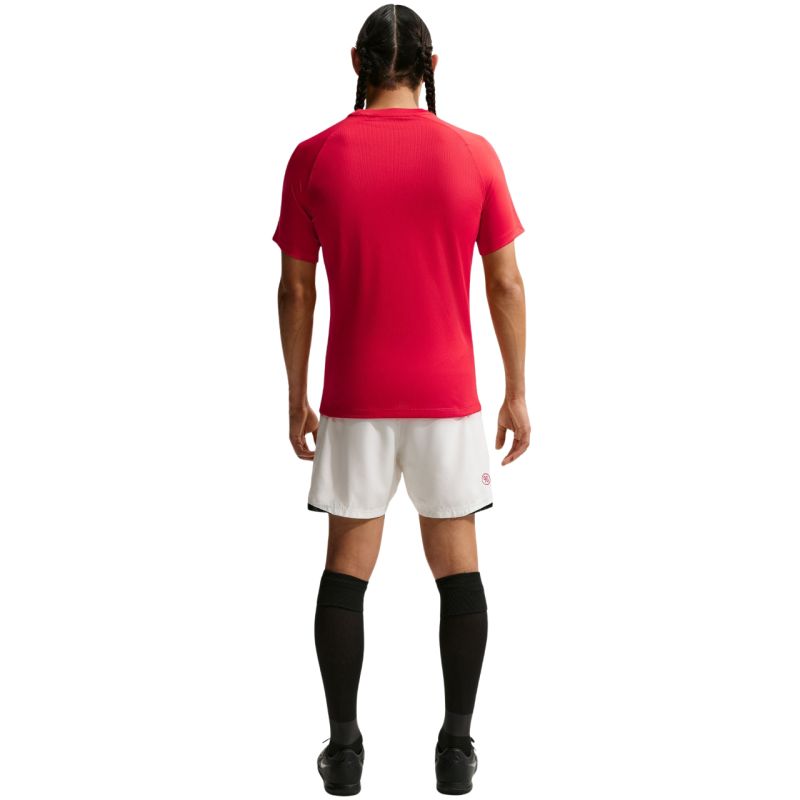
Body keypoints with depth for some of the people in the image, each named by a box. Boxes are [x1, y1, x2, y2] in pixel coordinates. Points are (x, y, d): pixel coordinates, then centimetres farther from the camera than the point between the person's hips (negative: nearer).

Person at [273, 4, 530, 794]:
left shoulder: (314, 157, -5)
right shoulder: (473, 155, -4)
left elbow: (294, 291, -2)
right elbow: (506, 284, -2)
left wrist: (296, 397, 9)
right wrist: (517, 393, 7)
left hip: (353, 399, 0)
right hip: (448, 396, 0)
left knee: (346, 567, 10)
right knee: (457, 565, 11)